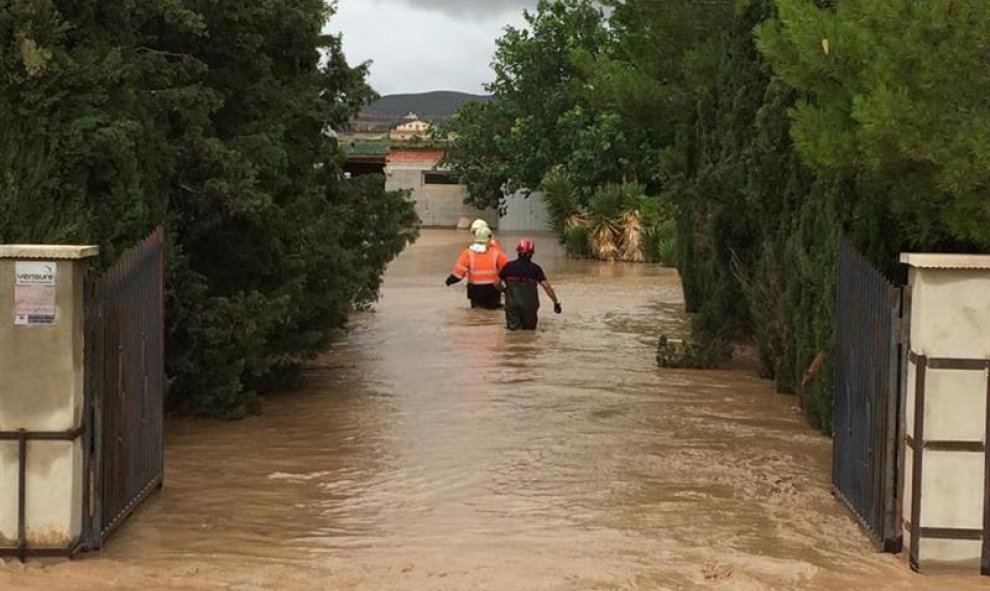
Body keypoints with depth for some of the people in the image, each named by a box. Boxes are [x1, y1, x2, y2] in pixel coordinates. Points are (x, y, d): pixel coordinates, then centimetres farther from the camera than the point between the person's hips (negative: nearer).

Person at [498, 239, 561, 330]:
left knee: (512, 326, 16)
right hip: (529, 305, 0)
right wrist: (556, 303, -2)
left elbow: (497, 283, 5)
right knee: (530, 326, 21)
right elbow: (547, 287, -9)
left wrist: (504, 289, 26)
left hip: (512, 304, 0)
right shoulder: (535, 268, -5)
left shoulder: (508, 266, -2)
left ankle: (514, 322, -12)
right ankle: (528, 323, -7)